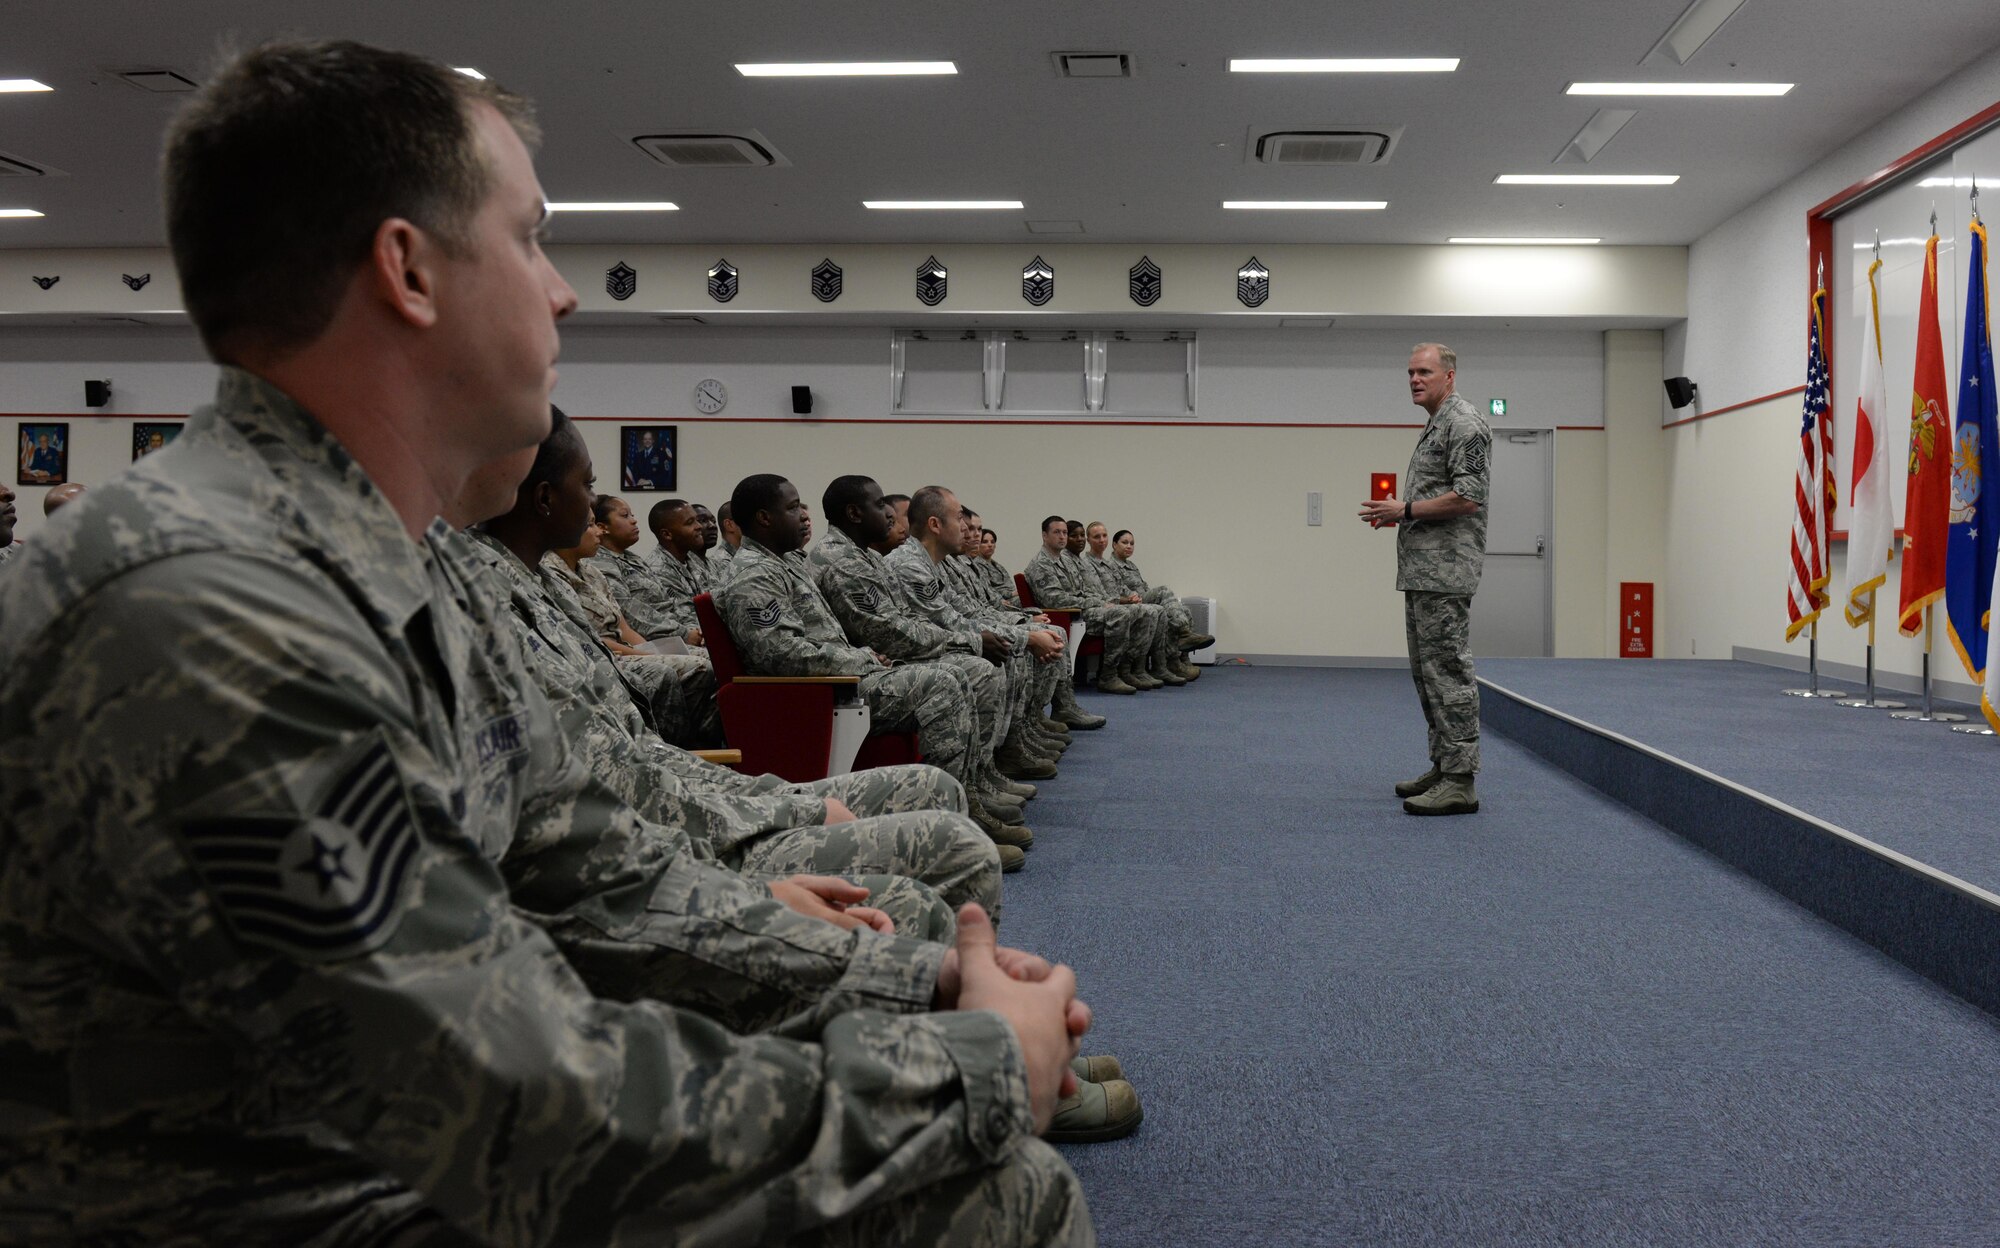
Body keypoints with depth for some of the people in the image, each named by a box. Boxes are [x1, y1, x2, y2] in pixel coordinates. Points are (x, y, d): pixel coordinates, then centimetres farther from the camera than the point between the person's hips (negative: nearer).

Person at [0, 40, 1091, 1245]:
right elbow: (563, 1140, -28)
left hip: (454, 1151, 8)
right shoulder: (204, 615, -29)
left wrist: (914, 981, -1)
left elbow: (597, 875, 8)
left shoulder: (421, 566, 3)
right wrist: (982, 1070, -17)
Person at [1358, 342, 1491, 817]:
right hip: (1422, 570, 11)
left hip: (1445, 570, -11)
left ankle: (1459, 781, -8)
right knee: (1427, 670, 13)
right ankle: (1443, 767, 20)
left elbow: (1466, 497, -20)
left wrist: (1406, 509, -13)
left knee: (1447, 670, -10)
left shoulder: (1463, 422, -11)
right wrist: (1398, 515, 14)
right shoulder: (1435, 426, 21)